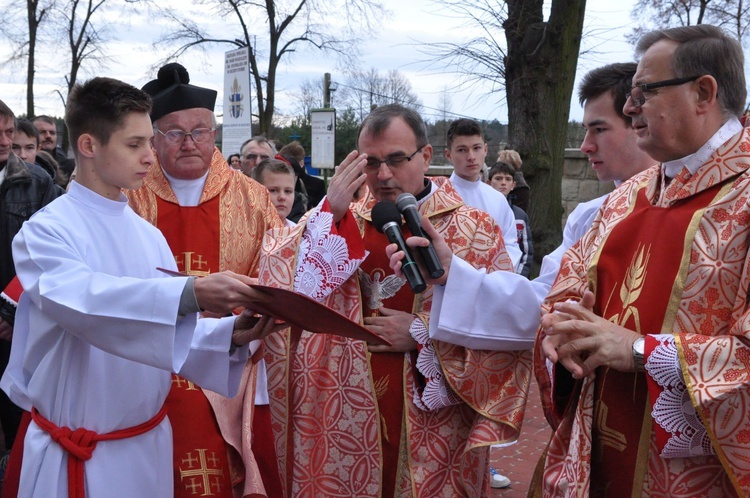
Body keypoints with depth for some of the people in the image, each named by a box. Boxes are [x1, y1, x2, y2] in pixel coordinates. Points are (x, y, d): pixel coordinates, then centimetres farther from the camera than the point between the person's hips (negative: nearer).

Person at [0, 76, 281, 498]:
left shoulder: (150, 236, 5)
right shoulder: (46, 230, -12)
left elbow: (172, 332, 4)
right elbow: (79, 300, -32)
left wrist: (230, 335, -16)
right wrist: (191, 293, -43)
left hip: (150, 442, 5)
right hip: (76, 457, -5)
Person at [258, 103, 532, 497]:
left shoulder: (473, 231, -3)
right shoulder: (342, 221, 6)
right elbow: (284, 289, -9)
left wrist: (423, 334, -14)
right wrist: (331, 213, -15)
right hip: (344, 425, 2)